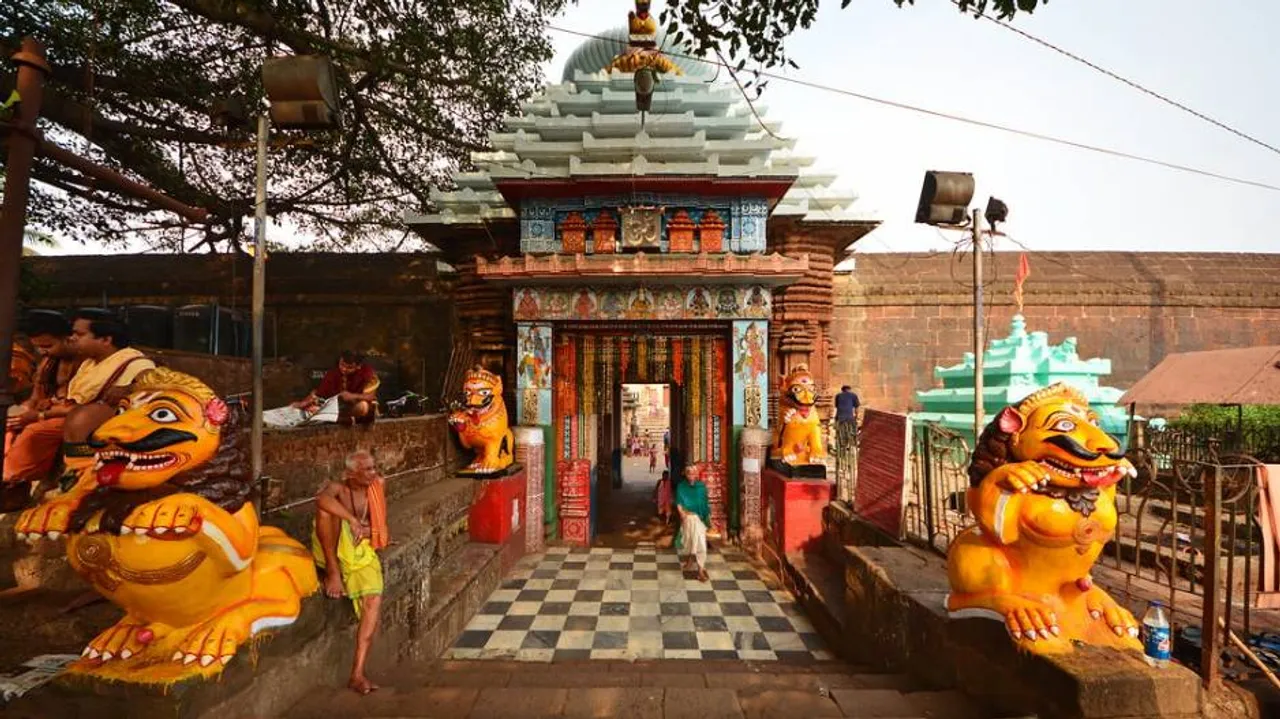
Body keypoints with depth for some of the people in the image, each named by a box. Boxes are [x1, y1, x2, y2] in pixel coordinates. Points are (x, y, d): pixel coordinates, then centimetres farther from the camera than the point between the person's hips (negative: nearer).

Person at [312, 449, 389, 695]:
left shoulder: (379, 485, 2)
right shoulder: (338, 488, -10)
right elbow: (321, 499, -35)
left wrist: (367, 531, -9)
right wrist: (353, 521, -37)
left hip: (362, 552, 3)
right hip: (330, 552, -2)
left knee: (374, 601, -20)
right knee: (328, 509, -29)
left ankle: (357, 674, -14)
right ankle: (333, 572, -19)